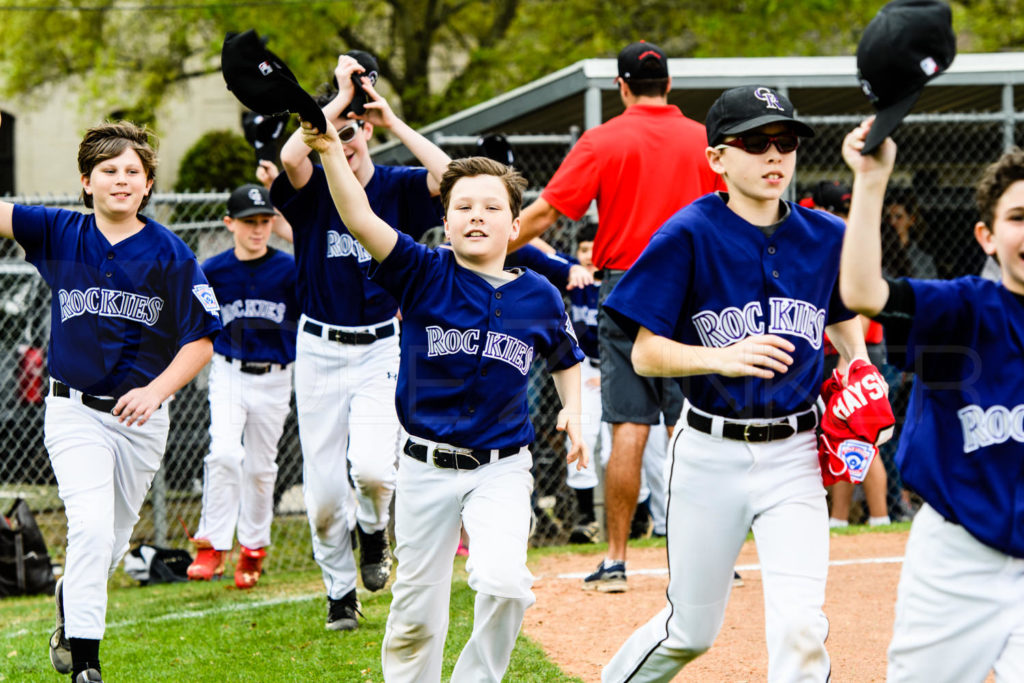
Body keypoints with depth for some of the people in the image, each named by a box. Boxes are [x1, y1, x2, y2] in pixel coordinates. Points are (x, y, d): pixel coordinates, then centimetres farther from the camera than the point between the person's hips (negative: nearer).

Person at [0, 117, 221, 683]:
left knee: (112, 538, 13)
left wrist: (155, 391, -18)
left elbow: (200, 340, -2)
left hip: (142, 416, 2)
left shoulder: (169, 253, -4)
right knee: (92, 525, -19)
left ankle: (69, 615, 43)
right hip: (74, 411, -2)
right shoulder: (60, 234, -1)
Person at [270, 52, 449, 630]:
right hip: (320, 350, 1)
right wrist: (341, 97, -18)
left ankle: (375, 529, 14)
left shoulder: (399, 188, 0)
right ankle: (340, 591, 24)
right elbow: (289, 156, -27)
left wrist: (395, 121, -15)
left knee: (372, 467, -21)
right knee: (323, 489, 2)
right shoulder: (313, 188, -3)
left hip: (382, 349, -1)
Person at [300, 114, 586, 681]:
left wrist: (572, 411, 2)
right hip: (426, 468, 0)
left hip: (501, 469, 0)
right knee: (417, 611, 7)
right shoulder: (424, 276, -6)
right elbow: (360, 220, -21)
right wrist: (330, 149, -36)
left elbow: (566, 358, 21)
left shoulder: (540, 298, 0)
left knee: (502, 580, -25)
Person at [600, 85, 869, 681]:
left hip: (792, 456, 2)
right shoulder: (688, 235, -9)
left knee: (800, 627, -15)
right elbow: (646, 354, -10)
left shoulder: (825, 236, 2)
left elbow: (844, 315, 22)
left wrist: (859, 364, 1)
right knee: (692, 632, 11)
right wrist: (723, 358, -27)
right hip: (711, 455, -2)